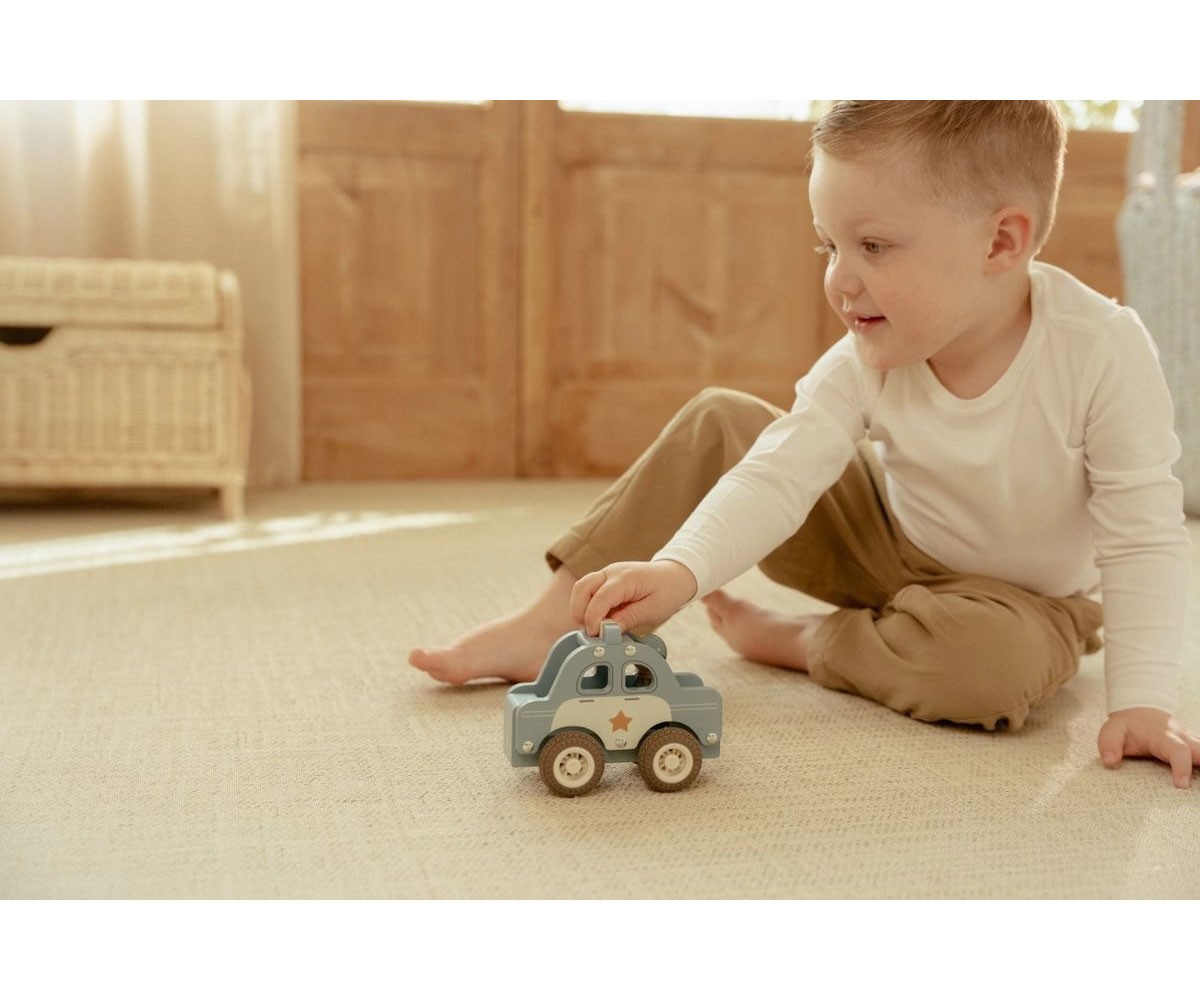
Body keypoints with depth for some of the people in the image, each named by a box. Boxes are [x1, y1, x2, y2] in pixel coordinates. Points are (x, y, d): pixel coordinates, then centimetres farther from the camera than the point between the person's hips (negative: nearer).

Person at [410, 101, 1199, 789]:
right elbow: (782, 471, -28)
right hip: (890, 540, 3)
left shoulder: (1103, 351, -29)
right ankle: (554, 621, -12)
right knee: (718, 421, -9)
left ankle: (792, 641, -13)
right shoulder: (867, 360, -19)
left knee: (997, 661, -40)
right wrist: (680, 570, -44)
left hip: (1028, 599, -3)